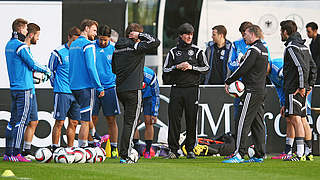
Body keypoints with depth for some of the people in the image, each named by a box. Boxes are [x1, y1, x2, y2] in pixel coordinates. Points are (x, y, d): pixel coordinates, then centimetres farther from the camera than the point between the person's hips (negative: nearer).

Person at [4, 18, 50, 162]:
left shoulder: (9, 45, 14)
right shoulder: (21, 46, -14)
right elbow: (33, 64, -11)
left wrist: (33, 70, 20)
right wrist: (46, 70, 5)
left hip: (14, 87, 9)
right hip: (25, 87, -9)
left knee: (13, 120, 10)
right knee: (22, 121, -8)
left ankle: (8, 153, 11)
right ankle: (16, 153, -10)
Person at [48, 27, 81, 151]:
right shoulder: (58, 53, -5)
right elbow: (50, 70, 4)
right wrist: (56, 85, 3)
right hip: (62, 92, -5)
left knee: (73, 123, 6)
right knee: (59, 122, -6)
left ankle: (70, 149, 12)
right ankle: (54, 149, -2)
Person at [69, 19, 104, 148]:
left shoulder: (73, 45, 16)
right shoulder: (88, 45, -10)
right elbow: (91, 67, -16)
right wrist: (99, 87, -15)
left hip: (73, 87, 8)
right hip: (86, 87, -8)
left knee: (83, 119, 13)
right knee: (85, 121, -6)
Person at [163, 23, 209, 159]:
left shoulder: (197, 51, 8)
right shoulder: (173, 52, 10)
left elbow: (206, 68, 4)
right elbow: (165, 70, 6)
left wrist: (191, 67, -9)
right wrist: (177, 67, -10)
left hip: (192, 89, -1)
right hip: (176, 90, 1)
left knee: (191, 121, 0)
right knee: (174, 119, -5)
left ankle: (190, 149, 7)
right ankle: (173, 150, -1)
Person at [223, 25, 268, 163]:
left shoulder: (254, 50, -13)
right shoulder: (264, 49, 17)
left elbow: (242, 68, -15)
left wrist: (228, 82, -5)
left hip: (252, 92, -10)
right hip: (261, 90, 10)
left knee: (244, 123, -11)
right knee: (257, 123, 10)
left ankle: (239, 154, -15)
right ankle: (259, 155, 9)